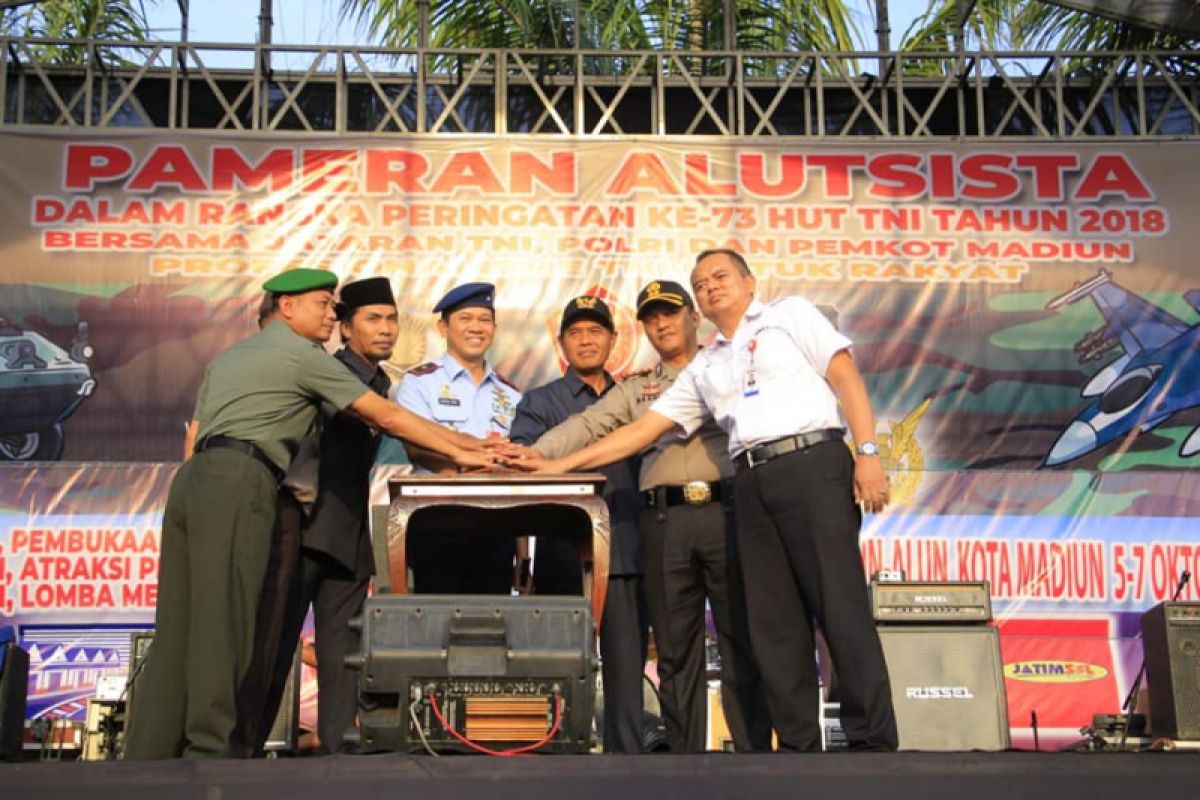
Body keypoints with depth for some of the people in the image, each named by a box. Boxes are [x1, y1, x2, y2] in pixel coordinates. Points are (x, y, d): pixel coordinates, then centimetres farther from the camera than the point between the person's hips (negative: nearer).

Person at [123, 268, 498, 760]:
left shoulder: (228, 357, 28)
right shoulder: (302, 353, 3)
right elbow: (387, 417, 1)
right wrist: (462, 450, 5)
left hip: (192, 479, 9)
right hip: (237, 483, -9)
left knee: (176, 628, 6)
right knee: (223, 625, -9)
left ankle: (148, 754, 7)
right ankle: (211, 750, -9)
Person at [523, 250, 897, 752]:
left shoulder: (790, 314, 13)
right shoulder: (703, 368, 23)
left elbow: (844, 374, 3)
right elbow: (641, 430, 20)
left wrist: (868, 452, -11)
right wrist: (560, 465, 13)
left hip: (812, 463, -5)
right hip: (752, 485, 5)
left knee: (840, 606, -9)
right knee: (773, 620, 1)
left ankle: (874, 743, -5)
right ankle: (799, 744, 5)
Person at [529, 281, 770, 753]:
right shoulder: (634, 388, 19)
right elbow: (587, 425, 7)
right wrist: (535, 454, -9)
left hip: (727, 510, -2)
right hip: (665, 519, 3)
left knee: (742, 637, -2)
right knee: (675, 647, 3)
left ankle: (754, 749, 3)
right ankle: (685, 754, 8)